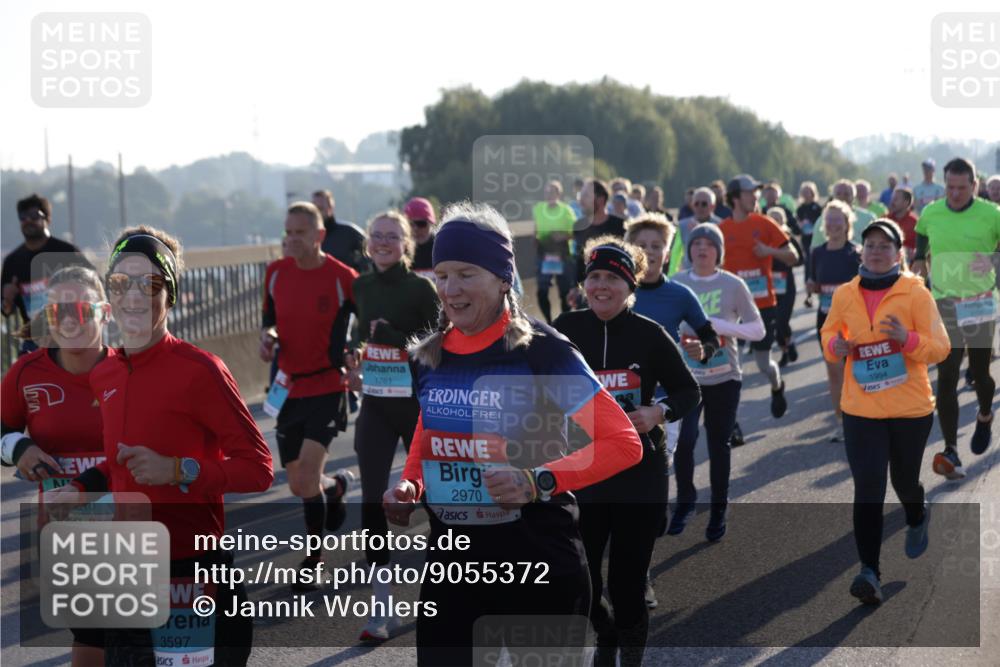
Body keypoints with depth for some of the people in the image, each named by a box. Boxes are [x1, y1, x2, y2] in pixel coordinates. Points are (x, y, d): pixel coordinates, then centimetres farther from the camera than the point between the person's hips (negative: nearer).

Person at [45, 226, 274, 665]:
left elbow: (258, 469, -13)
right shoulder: (103, 377, 6)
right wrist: (80, 490, 5)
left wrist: (177, 471, -23)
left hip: (196, 569, -6)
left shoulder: (198, 370, -14)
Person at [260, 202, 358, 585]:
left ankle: (314, 557, 2)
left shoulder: (343, 278, -11)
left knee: (307, 475, -17)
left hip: (327, 388, -5)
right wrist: (267, 334, -5)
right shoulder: (276, 273, 2)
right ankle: (337, 486, 47)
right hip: (288, 390, 5)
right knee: (299, 486, 11)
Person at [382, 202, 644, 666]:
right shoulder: (429, 357, 5)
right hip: (452, 559, 5)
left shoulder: (542, 351, -13)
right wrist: (409, 488, -1)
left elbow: (623, 443, -14)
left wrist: (539, 481, -26)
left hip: (538, 559, -5)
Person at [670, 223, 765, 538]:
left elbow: (758, 330, -2)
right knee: (683, 440, -15)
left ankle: (718, 511, 24)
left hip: (724, 378, 0)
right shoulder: (676, 284, 1)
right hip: (685, 377, 0)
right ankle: (685, 500, 10)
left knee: (718, 445, 7)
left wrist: (720, 326, -17)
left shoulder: (733, 285, -3)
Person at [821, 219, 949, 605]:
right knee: (867, 488, -9)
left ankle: (918, 518, 53)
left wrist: (907, 338, -28)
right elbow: (829, 335, 16)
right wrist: (836, 346, -8)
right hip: (860, 410, 1)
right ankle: (869, 572, -12)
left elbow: (940, 348, -8)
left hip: (911, 409, -1)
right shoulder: (844, 295, 1)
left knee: (904, 480, 17)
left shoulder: (916, 294, -8)